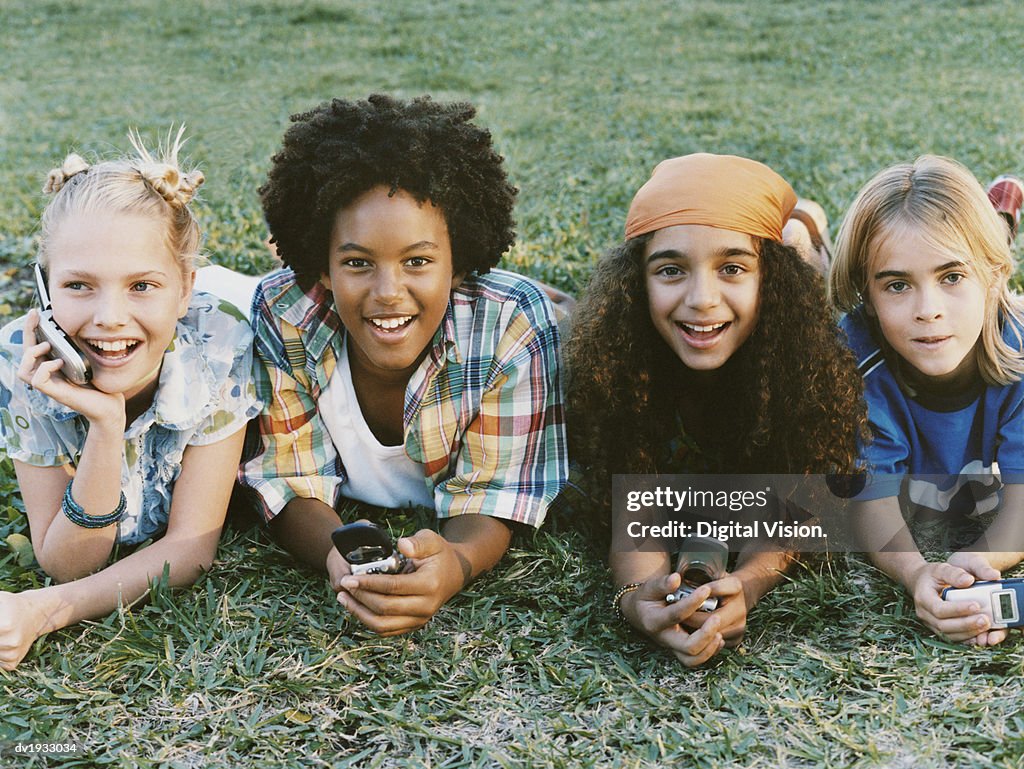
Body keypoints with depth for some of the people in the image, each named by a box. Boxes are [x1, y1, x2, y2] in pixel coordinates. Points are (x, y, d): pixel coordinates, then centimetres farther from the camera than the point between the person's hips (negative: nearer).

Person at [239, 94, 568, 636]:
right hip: (348, 524, -1)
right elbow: (291, 484, -22)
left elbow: (489, 496, -25)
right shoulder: (281, 317, -28)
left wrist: (455, 564, -50)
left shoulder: (513, 327, -30)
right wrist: (341, 560, -46)